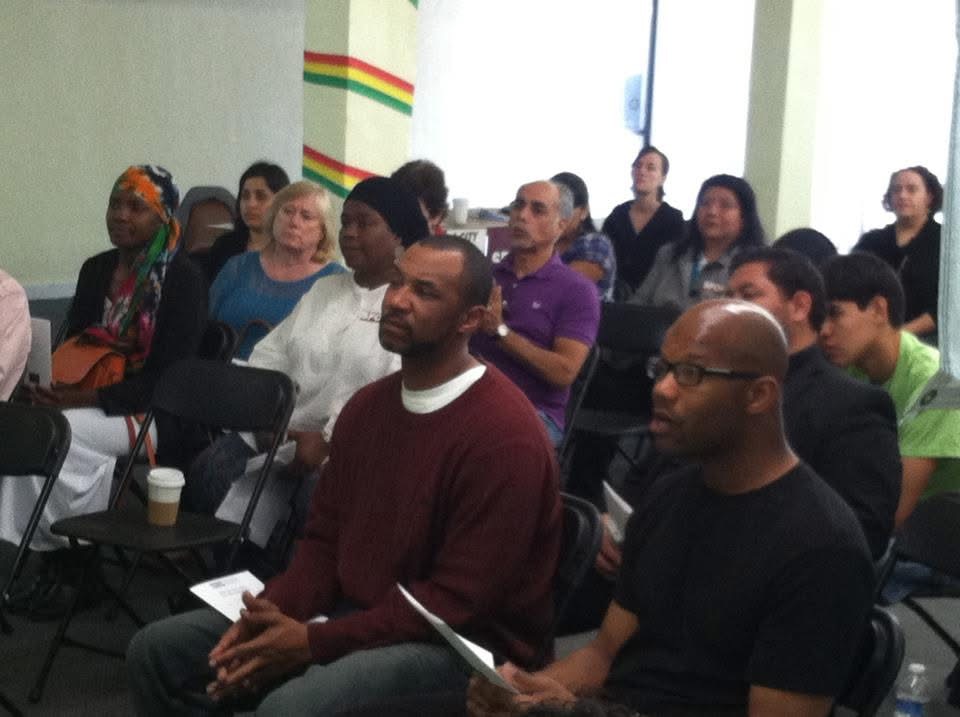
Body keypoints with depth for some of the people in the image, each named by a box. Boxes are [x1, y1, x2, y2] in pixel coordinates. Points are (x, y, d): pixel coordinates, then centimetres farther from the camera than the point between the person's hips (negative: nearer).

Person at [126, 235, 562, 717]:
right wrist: (272, 611, -10)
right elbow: (325, 539, 11)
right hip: (353, 612, 8)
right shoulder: (365, 405, 8)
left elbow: (457, 603, -21)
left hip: (455, 643, -8)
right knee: (155, 649, 3)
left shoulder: (504, 435, -19)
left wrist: (315, 642, -22)